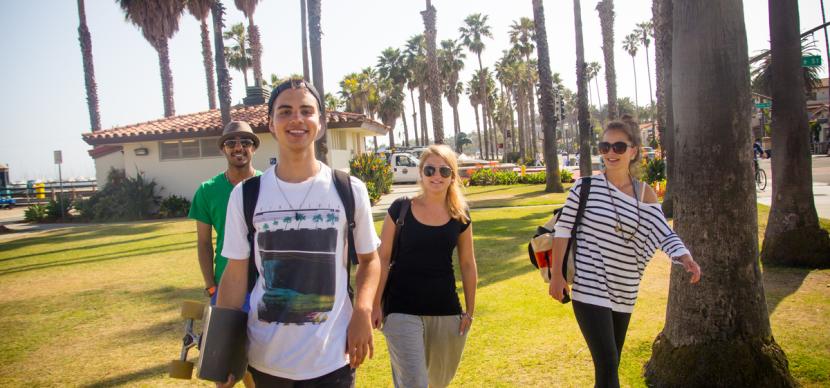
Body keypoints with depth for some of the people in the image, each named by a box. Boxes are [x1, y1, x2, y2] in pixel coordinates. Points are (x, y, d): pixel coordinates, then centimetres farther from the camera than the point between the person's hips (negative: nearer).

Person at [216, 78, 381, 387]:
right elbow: (236, 276, 2)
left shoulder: (350, 190, -4)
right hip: (265, 357, 2)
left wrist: (362, 310, -11)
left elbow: (369, 259, 6)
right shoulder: (245, 195, -2)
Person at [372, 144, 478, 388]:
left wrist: (470, 310, 9)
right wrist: (376, 304, -4)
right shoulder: (400, 209, -6)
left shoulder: (460, 216, 1)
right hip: (402, 309, -3)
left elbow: (468, 265, 9)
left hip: (446, 309, 4)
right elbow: (382, 259, -2)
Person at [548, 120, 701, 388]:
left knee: (610, 362, 19)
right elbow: (563, 228, -7)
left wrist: (685, 258, -23)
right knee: (607, 364, -11)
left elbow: (664, 234, -3)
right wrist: (557, 274, -11)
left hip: (624, 291, 5)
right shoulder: (586, 185, -8)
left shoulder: (645, 194, 3)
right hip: (589, 287, -5)